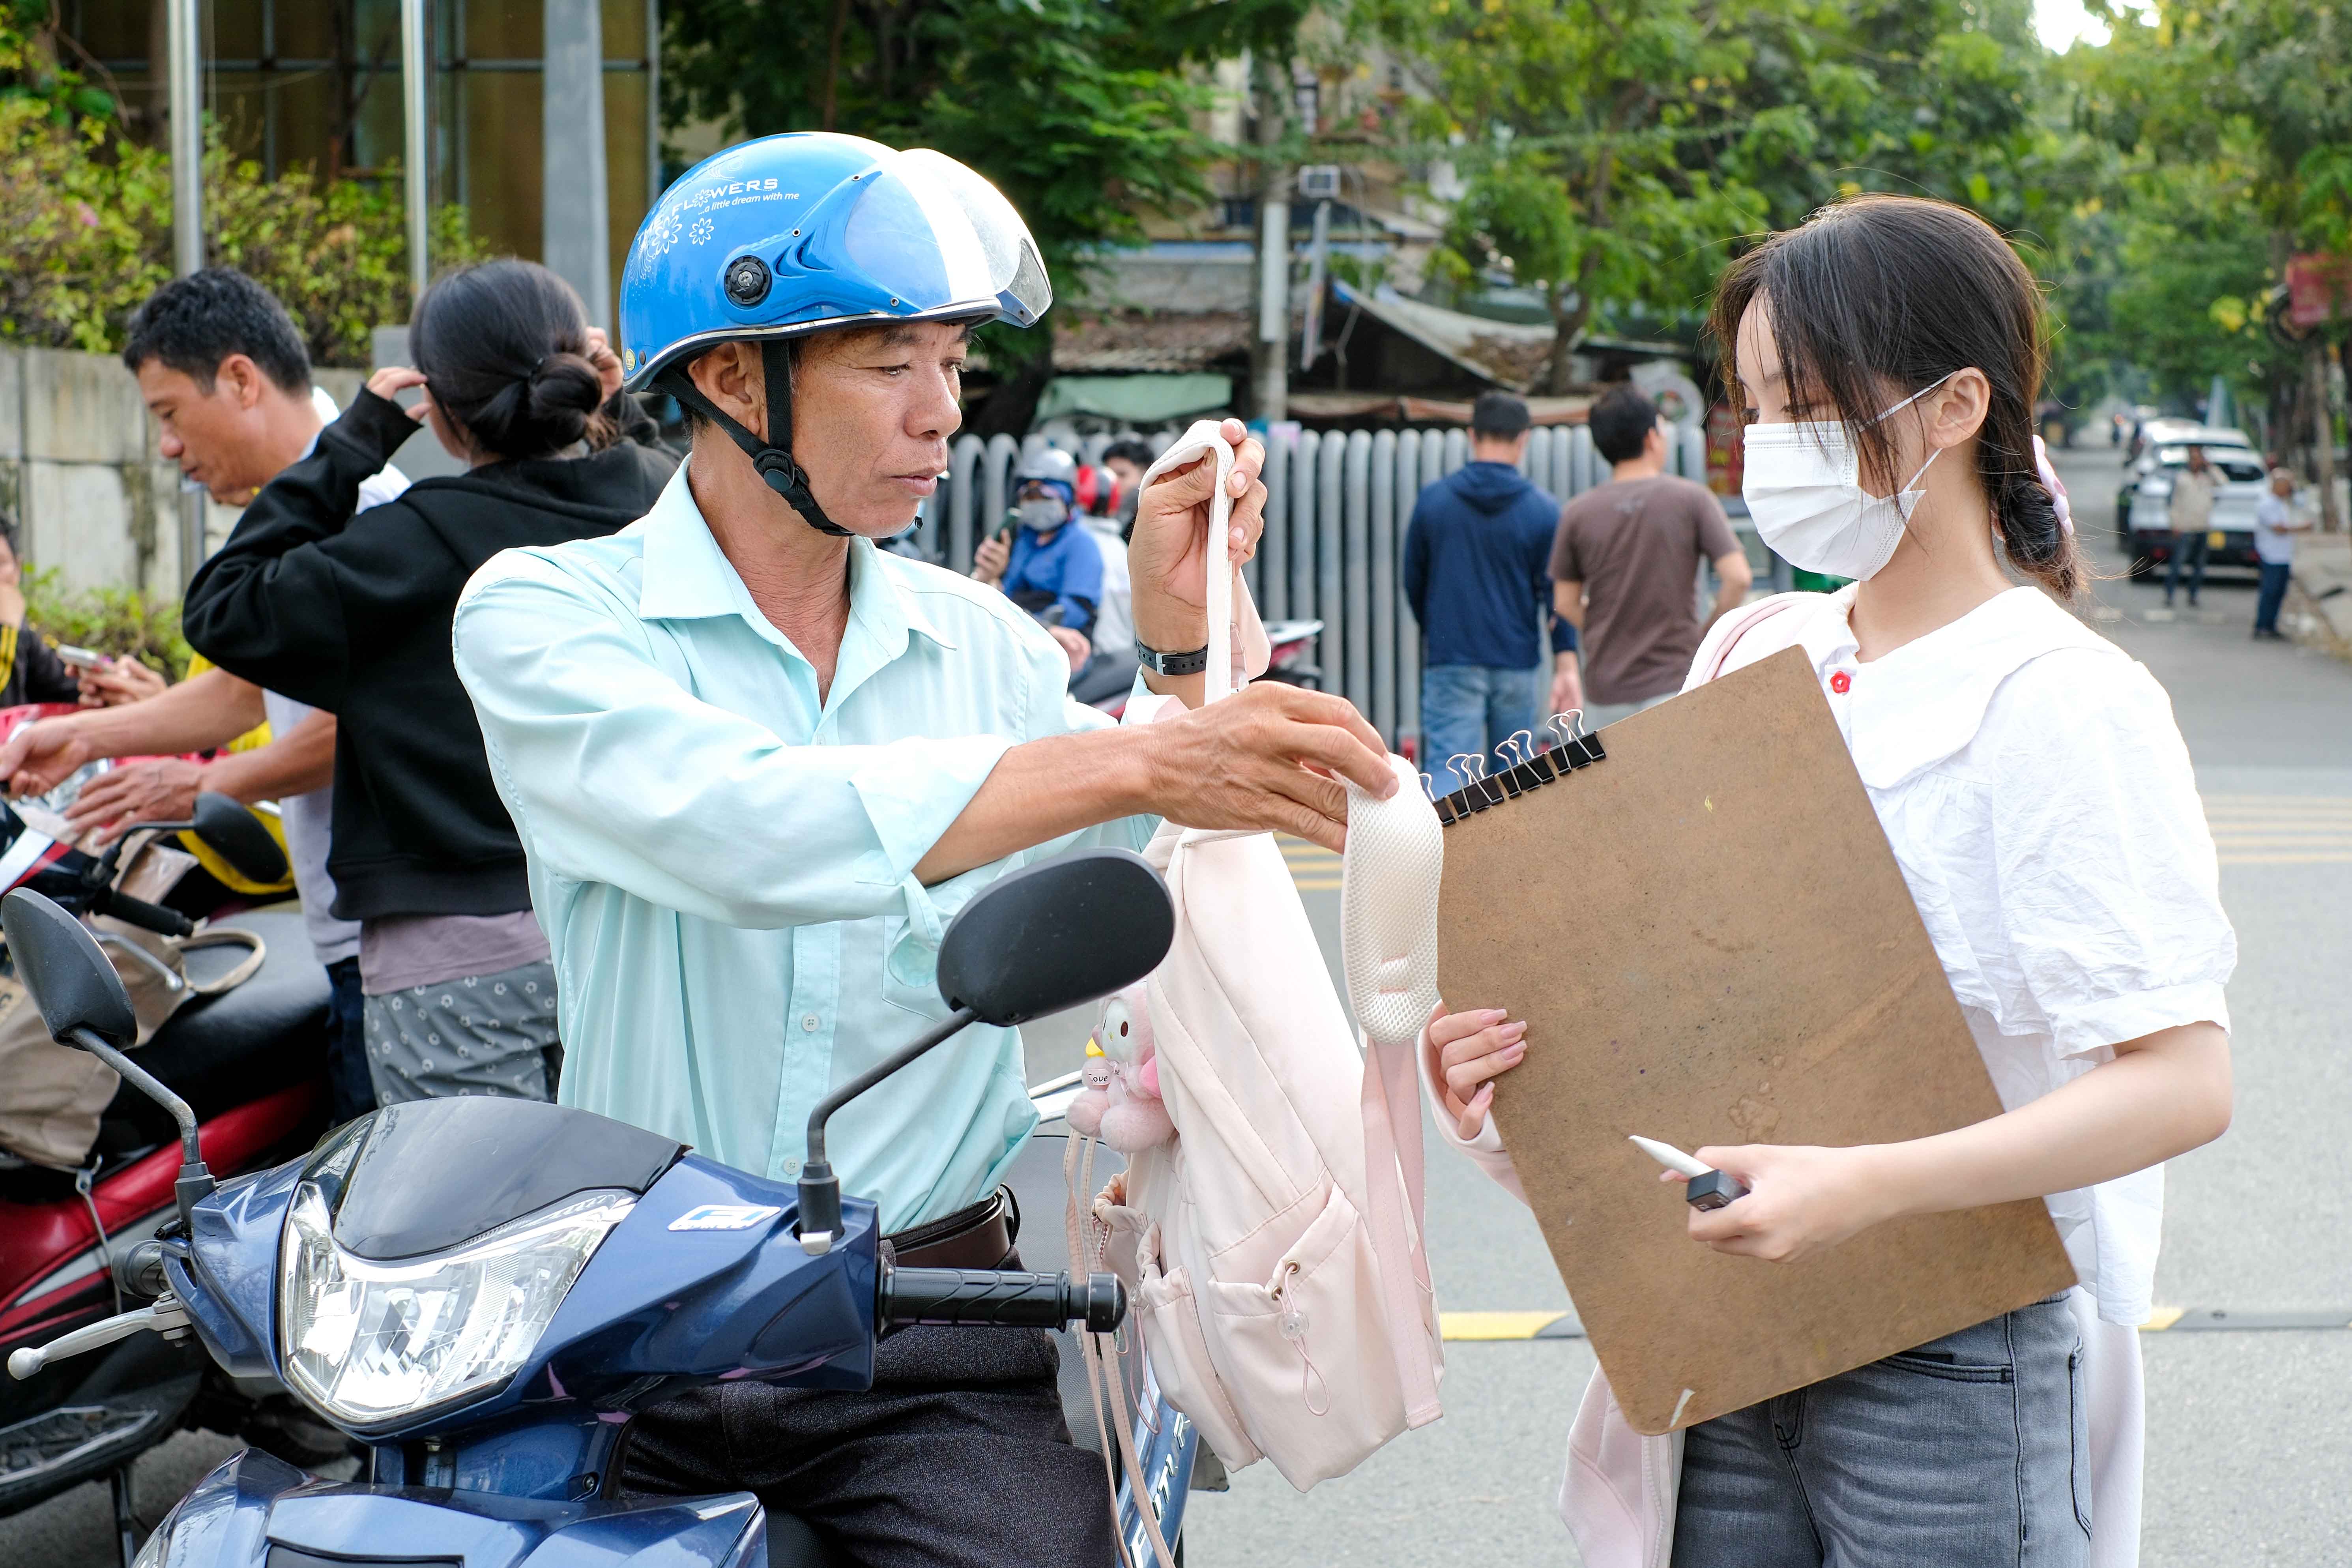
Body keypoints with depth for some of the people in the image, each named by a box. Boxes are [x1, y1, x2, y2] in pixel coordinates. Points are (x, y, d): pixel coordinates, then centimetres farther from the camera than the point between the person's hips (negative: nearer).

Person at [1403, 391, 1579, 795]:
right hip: (1516, 662, 0)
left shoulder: (1432, 500, 2)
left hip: (1450, 663, 0)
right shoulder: (1543, 511, -2)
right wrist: (1566, 667, -5)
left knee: (1446, 767, -8)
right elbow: (1557, 594, -6)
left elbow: (1413, 581, 10)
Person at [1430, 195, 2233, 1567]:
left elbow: (2185, 1078, -19)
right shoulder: (1753, 658, 8)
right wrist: (1510, 1055, -5)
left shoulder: (2052, 696, -12)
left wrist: (1867, 1186, -30)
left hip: (1953, 1365, -5)